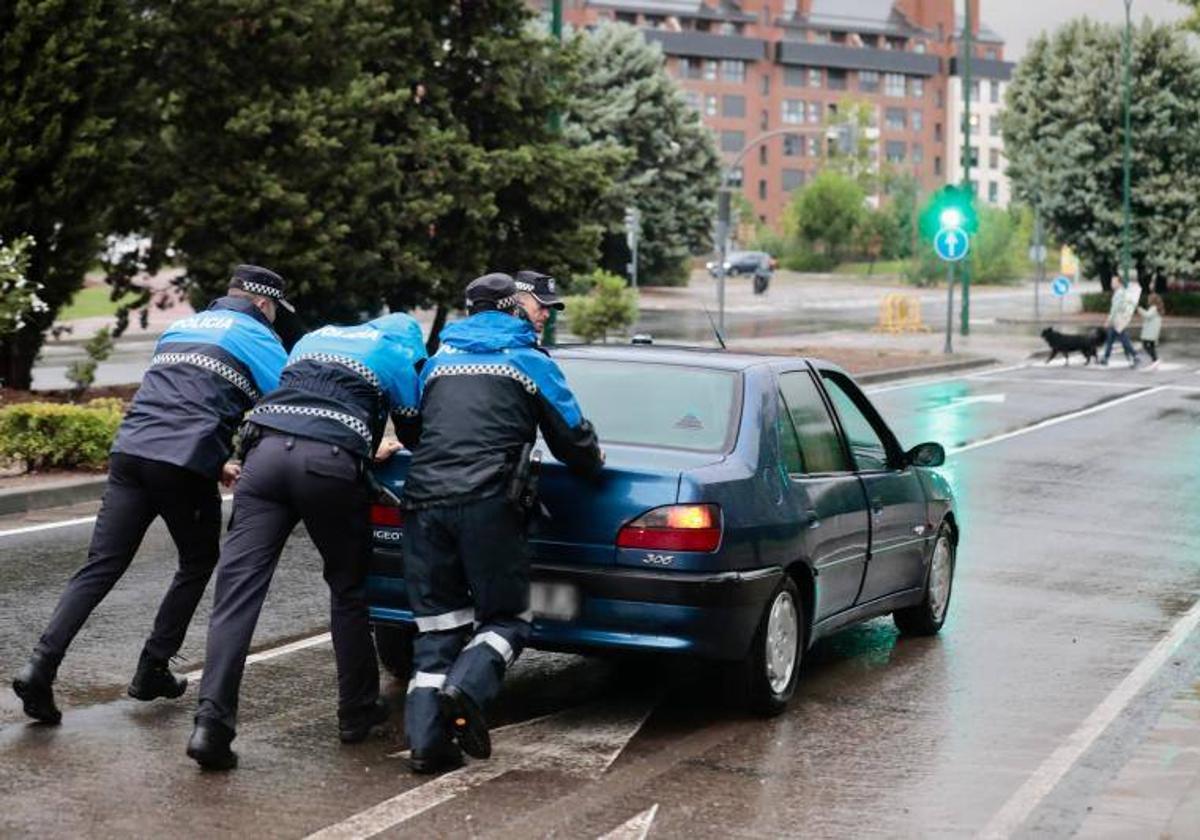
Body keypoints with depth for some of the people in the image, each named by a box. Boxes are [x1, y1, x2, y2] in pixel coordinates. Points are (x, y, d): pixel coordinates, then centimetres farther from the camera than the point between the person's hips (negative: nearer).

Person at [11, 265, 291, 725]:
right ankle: (152, 671, 17)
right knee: (198, 564, 17)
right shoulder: (257, 339, 8)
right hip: (186, 466, -5)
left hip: (130, 453, 5)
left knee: (100, 568, 1)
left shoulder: (180, 327, 28)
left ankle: (40, 666, -14)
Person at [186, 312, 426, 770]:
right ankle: (356, 711, 25)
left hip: (266, 449, 3)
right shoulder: (398, 356, 21)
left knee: (238, 586, -5)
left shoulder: (314, 338, 35)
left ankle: (212, 721, -17)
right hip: (330, 462, -3)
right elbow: (414, 433, 26)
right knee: (348, 588, 16)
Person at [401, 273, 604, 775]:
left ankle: (426, 741, -2)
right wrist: (593, 462, 37)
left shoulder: (439, 360, 24)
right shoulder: (531, 362, 12)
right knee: (506, 617, 7)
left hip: (424, 499, 4)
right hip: (486, 503, -4)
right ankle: (466, 688, -21)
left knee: (437, 627, 8)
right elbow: (571, 438, 15)